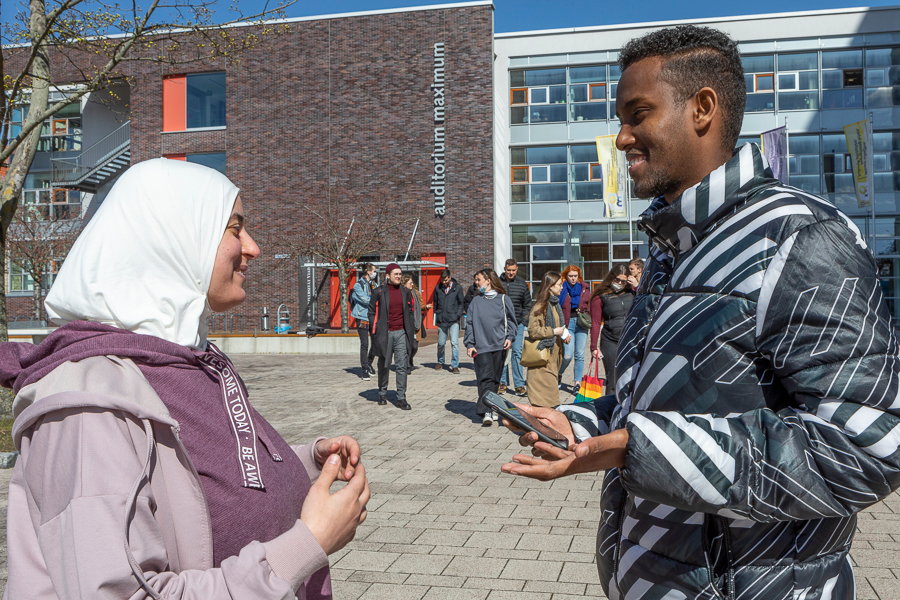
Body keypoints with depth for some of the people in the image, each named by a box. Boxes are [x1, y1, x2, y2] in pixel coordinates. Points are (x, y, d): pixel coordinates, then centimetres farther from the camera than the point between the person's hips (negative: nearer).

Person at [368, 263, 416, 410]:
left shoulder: (405, 292, 9)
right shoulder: (379, 292, -1)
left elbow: (411, 313, 14)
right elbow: (372, 312, 2)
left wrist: (412, 331, 8)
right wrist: (375, 331, -5)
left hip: (401, 333, 2)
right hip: (385, 334, -2)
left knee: (402, 366, -2)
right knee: (384, 365, 10)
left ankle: (401, 398, 2)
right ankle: (382, 394, 28)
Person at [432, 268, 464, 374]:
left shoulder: (457, 288, 1)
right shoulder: (438, 288, 7)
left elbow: (461, 303, 5)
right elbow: (435, 303, 16)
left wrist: (458, 316, -5)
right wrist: (437, 315, 8)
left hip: (453, 321, -2)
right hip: (441, 321, 2)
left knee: (454, 343, -9)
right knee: (441, 343, 10)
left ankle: (455, 366, -3)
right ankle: (440, 362, 31)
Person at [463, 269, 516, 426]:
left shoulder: (503, 299, 6)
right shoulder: (476, 301, 10)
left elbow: (511, 320, 9)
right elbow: (469, 323, 9)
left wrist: (509, 337, -6)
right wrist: (469, 344, 1)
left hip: (500, 346, 0)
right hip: (481, 347, 0)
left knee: (495, 379, 7)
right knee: (485, 378, -11)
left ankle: (489, 409, 20)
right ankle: (486, 412, -17)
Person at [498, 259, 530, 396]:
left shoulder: (522, 284, 7)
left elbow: (527, 305, 14)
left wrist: (524, 320, 4)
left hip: (518, 324, 0)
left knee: (517, 353, -3)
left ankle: (519, 385, 0)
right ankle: (503, 382, 16)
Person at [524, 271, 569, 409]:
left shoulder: (555, 304, 15)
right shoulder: (540, 306, -14)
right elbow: (533, 330, -19)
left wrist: (565, 334, 9)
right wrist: (554, 331, -15)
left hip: (554, 353, 9)